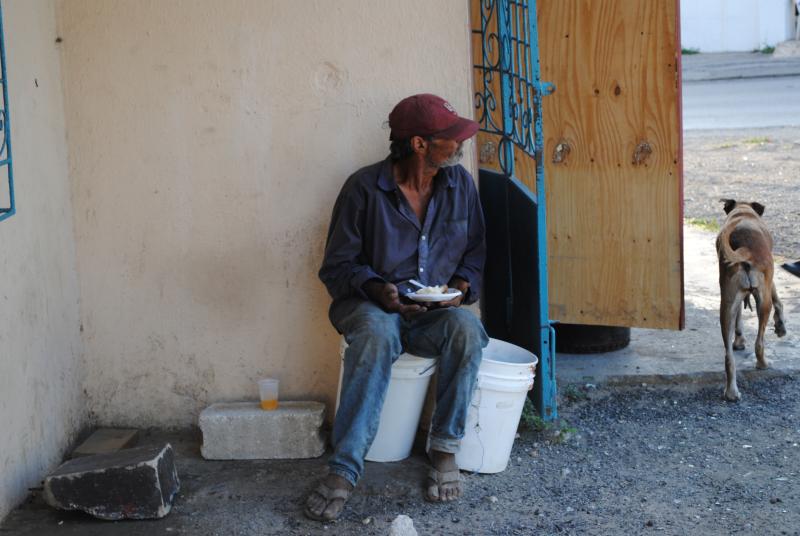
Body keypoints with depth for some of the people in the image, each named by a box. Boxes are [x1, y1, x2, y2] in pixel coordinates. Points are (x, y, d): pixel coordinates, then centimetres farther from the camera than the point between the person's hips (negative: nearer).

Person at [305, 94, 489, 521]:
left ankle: (444, 450, -19)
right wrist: (377, 289, -23)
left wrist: (462, 286, -8)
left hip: (436, 309, 3)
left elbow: (475, 252, 13)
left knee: (465, 329, -32)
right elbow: (336, 266, -5)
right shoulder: (365, 187, -9)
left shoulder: (459, 184, 3)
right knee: (377, 335, -39)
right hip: (371, 304, -3)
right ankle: (344, 470, -36)